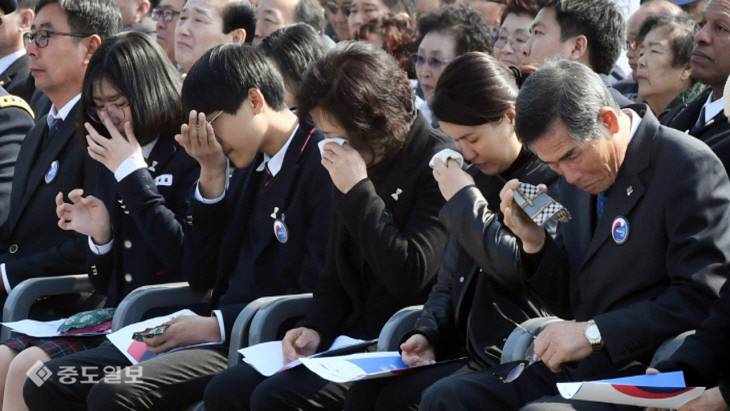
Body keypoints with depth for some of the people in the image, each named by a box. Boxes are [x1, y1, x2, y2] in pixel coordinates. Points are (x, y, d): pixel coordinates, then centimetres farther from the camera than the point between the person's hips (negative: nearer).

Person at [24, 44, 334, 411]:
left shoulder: (321, 165, -10)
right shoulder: (250, 167, 18)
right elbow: (200, 277, 16)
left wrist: (216, 325, -17)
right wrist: (212, 177, 7)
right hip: (222, 337, 9)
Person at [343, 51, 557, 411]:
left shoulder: (551, 177, -9)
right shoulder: (478, 178, 17)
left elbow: (521, 268, -21)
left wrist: (463, 200, -10)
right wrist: (428, 334, 1)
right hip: (466, 350, 8)